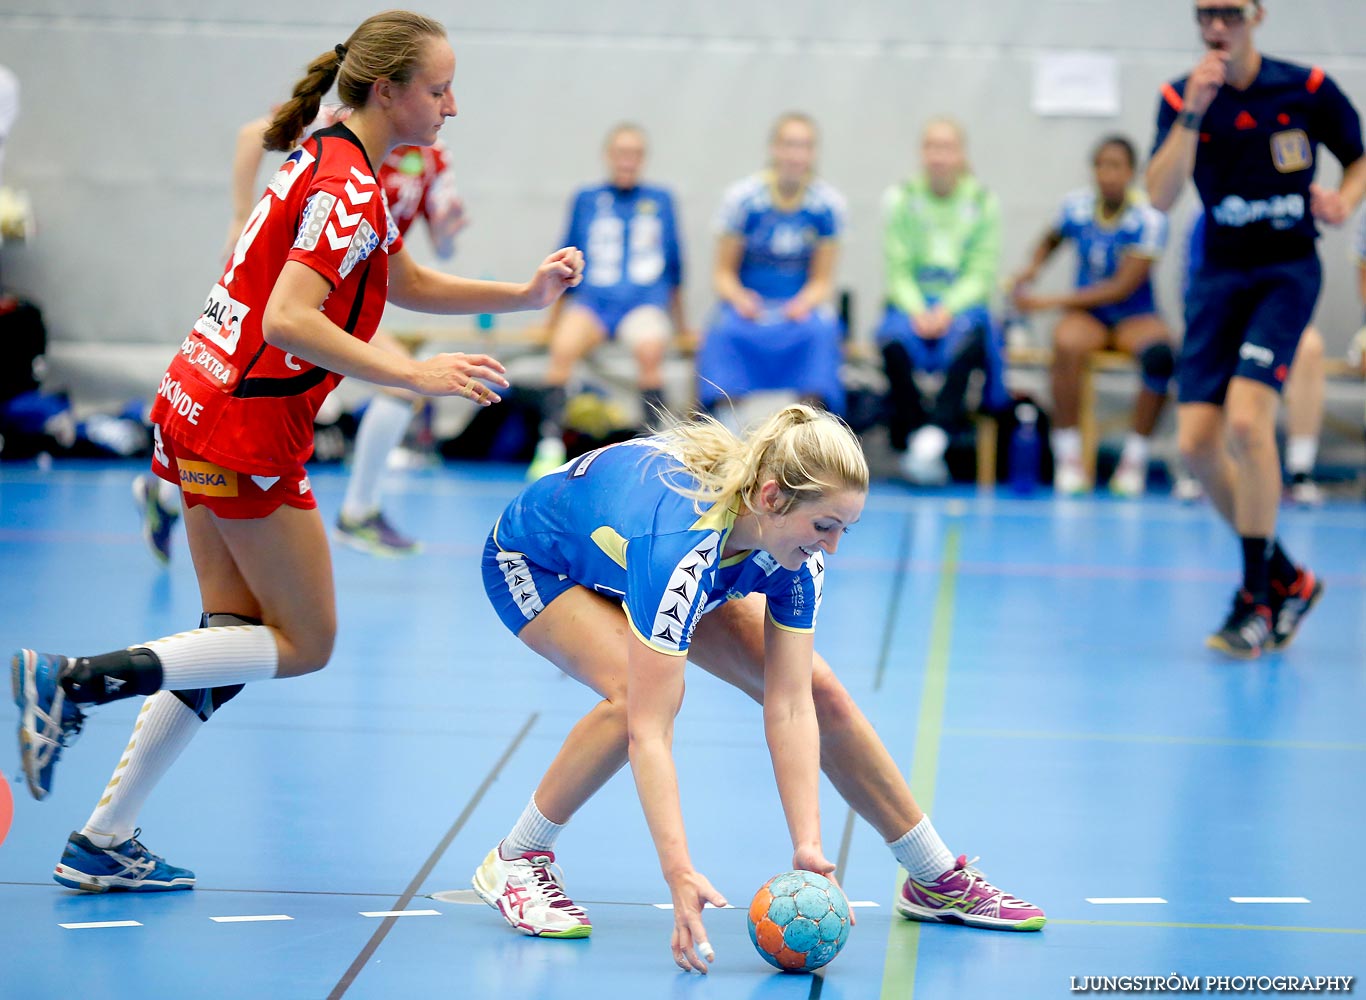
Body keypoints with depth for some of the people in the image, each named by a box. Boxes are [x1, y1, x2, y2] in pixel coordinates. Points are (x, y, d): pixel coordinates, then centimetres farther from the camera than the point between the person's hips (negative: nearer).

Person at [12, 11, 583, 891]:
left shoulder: (329, 164, 14)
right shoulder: (349, 186, -17)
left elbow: (406, 284, 25)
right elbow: (288, 321, -26)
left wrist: (524, 294, 13)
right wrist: (417, 375, -26)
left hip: (201, 412, 10)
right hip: (248, 429, -10)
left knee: (238, 634, 13)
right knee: (304, 643, 1)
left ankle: (104, 841, 13)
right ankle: (71, 681, -8)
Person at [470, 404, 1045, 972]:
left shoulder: (797, 551, -26)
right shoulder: (679, 543, -45)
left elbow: (790, 707, -26)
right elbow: (649, 728, -46)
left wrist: (807, 847, -36)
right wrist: (679, 874, -52)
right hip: (534, 561, -6)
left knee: (820, 692, -3)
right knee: (635, 693, -35)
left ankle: (937, 881, 12)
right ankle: (514, 862, -14)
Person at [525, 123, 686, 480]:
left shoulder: (661, 200, 14)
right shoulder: (586, 200, 14)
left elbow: (674, 264, 21)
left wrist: (680, 323, 22)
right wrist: (553, 318, 20)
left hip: (645, 302, 0)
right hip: (593, 300, 0)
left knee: (650, 350, -35)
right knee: (563, 347, -32)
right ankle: (550, 447, -34)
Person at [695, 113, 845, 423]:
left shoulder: (827, 203, -2)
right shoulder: (743, 196, -4)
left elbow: (822, 279, 2)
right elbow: (723, 271, 1)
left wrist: (805, 303, -19)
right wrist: (739, 299, -20)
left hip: (801, 302, 0)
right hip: (748, 300, 0)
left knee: (821, 329, -33)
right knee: (724, 331, -33)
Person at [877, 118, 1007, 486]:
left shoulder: (982, 202, 3)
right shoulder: (900, 198, 4)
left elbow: (981, 273, -2)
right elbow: (898, 270, 0)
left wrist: (948, 310, -19)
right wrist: (916, 311, -18)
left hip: (962, 303, 0)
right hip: (912, 301, 0)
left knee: (969, 338, -36)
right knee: (895, 342, -34)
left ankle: (933, 436, -44)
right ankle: (910, 438, -26)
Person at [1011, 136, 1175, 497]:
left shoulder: (1148, 219, -14)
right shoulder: (1077, 206, -3)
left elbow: (1122, 287, -17)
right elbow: (1051, 239, 21)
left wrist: (1052, 301, -19)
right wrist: (1032, 269, -1)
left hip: (1135, 317, -2)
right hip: (1087, 315, 2)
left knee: (1160, 354, -36)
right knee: (1067, 344, -35)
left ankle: (1135, 457, -22)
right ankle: (1068, 456, -28)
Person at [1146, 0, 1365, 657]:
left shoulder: (1307, 89, -4)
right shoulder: (1181, 98, 0)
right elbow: (1160, 196, -12)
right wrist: (1193, 113, -22)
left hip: (1286, 270, -4)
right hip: (1219, 276, 4)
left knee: (1246, 422, -22)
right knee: (1197, 444, -3)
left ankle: (1257, 601, -10)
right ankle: (1286, 578, 18)